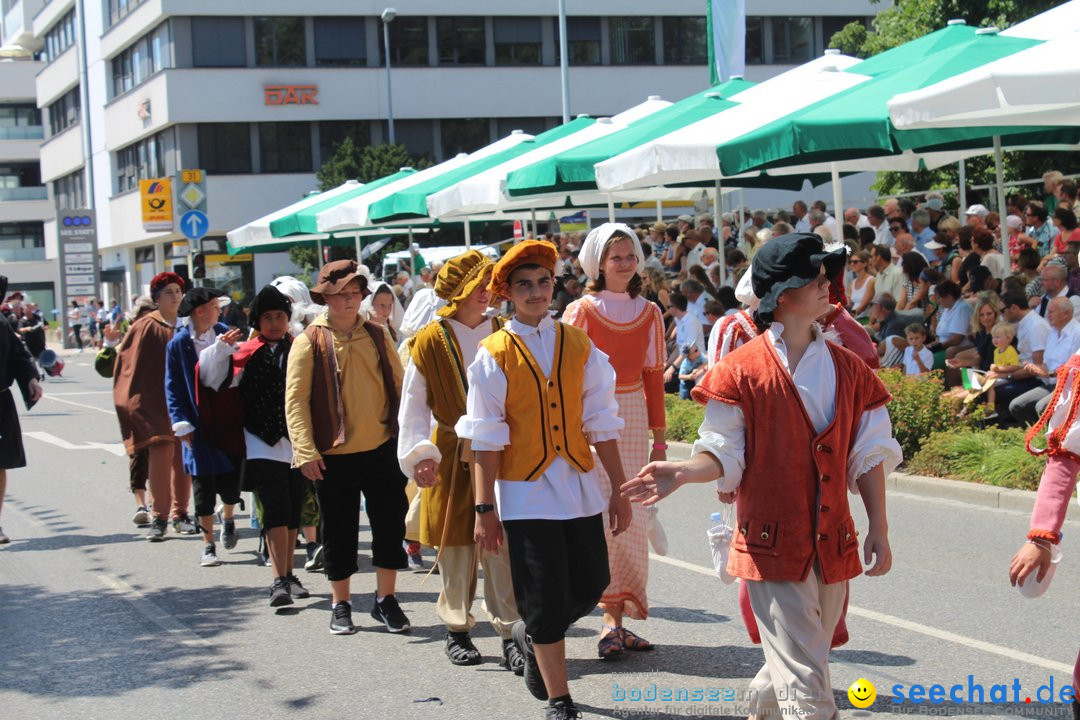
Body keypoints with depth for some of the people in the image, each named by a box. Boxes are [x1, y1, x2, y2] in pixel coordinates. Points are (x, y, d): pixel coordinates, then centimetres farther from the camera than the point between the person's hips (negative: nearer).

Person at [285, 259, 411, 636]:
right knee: (339, 530, 7)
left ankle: (385, 598, 19)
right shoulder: (310, 342, -4)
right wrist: (306, 451, -13)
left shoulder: (377, 336, 7)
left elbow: (399, 386, 14)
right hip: (333, 454, -3)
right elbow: (296, 400, -7)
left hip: (382, 448, 3)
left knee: (390, 524, 4)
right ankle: (340, 605, 21)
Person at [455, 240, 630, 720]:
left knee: (590, 585, 8)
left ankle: (533, 636, 38)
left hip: (580, 487, 3)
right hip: (526, 494, -3)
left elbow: (601, 424, 5)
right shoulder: (494, 355, -3)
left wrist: (618, 491, 3)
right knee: (546, 603, 0)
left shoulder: (579, 346, 5)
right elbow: (485, 440, -5)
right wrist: (485, 508, -7)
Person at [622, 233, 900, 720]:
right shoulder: (742, 370, -5)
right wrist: (679, 474, -23)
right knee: (805, 681, -9)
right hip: (772, 545, -5)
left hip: (833, 545, 5)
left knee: (800, 660, 15)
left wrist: (878, 529, 6)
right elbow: (723, 455, -4)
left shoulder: (848, 369, 8)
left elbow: (868, 456, 11)